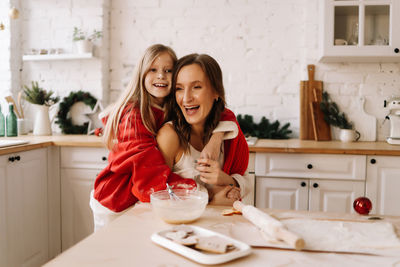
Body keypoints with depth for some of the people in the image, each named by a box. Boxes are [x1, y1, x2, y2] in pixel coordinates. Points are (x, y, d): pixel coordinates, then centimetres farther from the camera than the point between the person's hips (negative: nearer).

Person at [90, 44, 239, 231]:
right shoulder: (134, 114, -21)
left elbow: (224, 115, -2)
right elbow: (149, 172, -30)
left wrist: (216, 138, -26)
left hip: (145, 203, 5)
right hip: (116, 208, -4)